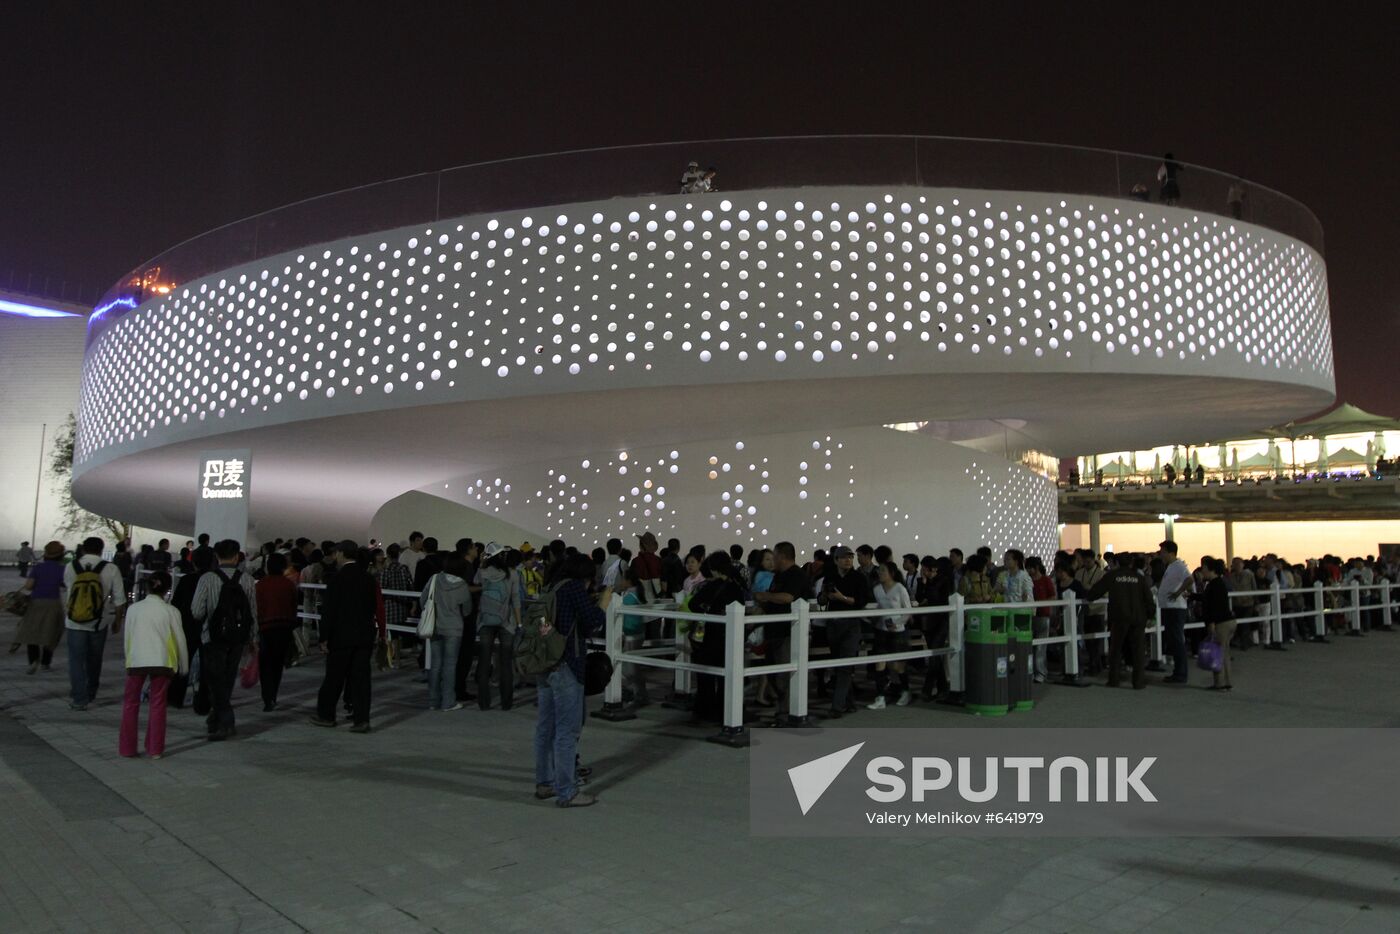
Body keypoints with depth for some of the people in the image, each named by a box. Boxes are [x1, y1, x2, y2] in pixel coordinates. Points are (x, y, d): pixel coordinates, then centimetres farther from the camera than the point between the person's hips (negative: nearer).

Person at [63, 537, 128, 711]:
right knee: (94, 659, 18)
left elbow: (66, 590, 12)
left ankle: (79, 699, 2)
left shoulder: (70, 567, -7)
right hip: (99, 623, 1)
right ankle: (90, 694, 33)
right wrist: (117, 621, 5)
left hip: (75, 622, 0)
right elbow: (119, 599, -8)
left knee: (76, 659, 6)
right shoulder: (111, 570, -11)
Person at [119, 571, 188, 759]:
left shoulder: (134, 608, 5)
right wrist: (184, 666, 17)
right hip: (161, 662, -1)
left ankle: (127, 748, 18)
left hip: (136, 661, 1)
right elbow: (180, 640, 5)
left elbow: (127, 638, 10)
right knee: (158, 704, 9)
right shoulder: (171, 611, 1)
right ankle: (155, 749, 12)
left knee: (131, 703, 15)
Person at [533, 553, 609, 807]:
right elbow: (594, 621, -10)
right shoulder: (574, 587, -7)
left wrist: (594, 602, 10)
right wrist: (605, 600, 5)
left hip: (545, 665, 9)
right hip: (565, 666, -9)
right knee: (567, 730, -4)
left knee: (545, 726, 15)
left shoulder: (553, 589, 16)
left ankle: (544, 783, 26)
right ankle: (566, 793, 1)